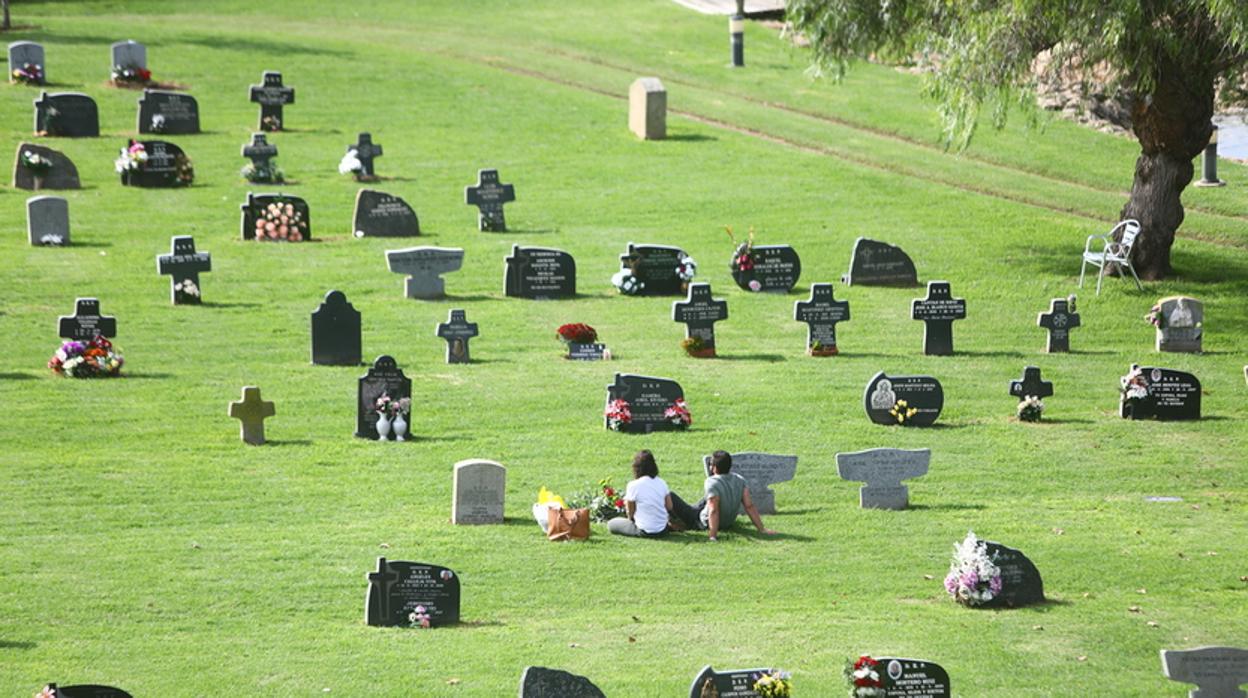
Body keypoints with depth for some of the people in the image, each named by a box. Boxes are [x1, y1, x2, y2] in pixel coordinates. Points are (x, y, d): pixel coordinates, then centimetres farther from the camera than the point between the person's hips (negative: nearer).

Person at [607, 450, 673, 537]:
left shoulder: (633, 486, -16)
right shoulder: (661, 483, -1)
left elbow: (630, 513, -9)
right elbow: (669, 507, 5)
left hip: (644, 531, -6)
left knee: (611, 524, 8)